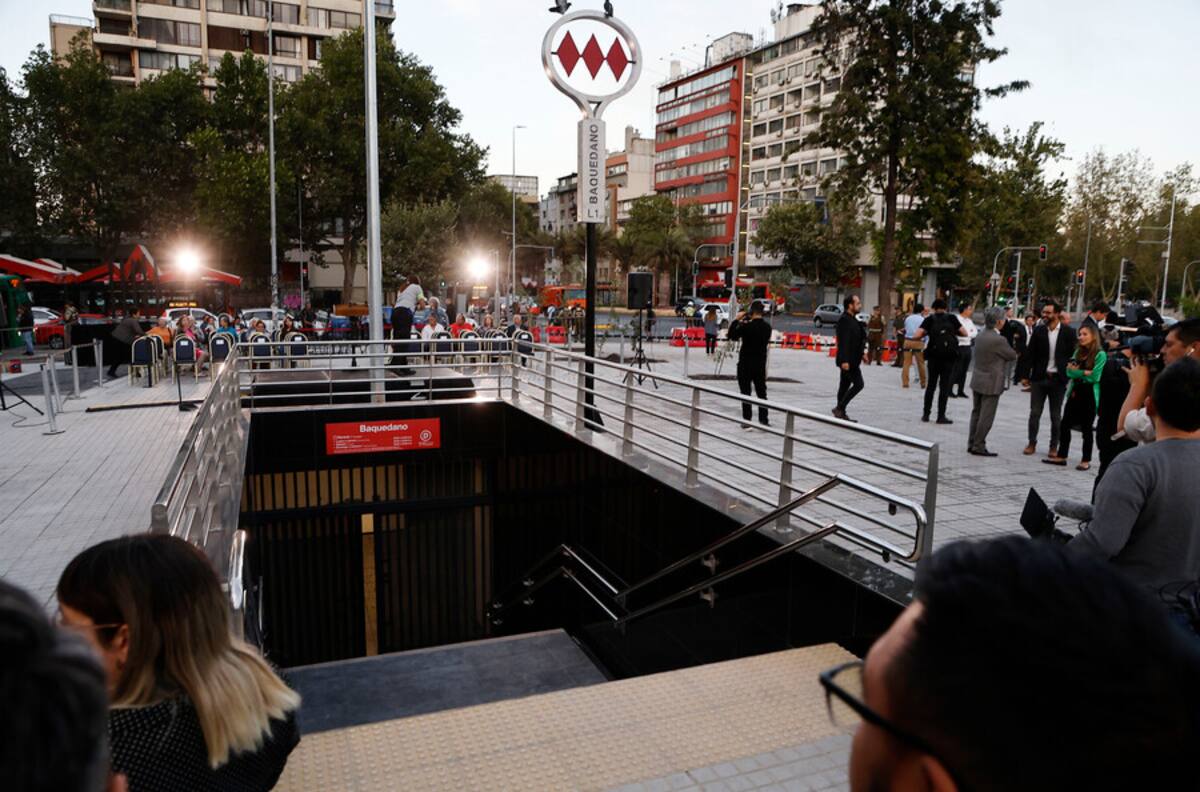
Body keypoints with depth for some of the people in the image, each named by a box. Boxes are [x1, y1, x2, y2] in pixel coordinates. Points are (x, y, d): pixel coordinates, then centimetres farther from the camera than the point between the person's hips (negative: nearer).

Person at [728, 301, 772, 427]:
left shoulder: (747, 326, -17)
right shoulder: (767, 327, 1)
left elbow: (732, 335, -9)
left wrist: (737, 320, 0)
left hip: (745, 364, -5)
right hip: (761, 364, 5)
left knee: (746, 393, 3)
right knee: (761, 393, 12)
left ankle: (747, 420, 3)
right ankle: (764, 420, 12)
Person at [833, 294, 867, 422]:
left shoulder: (853, 319, 15)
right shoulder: (844, 319, -16)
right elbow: (843, 341, -23)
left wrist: (862, 354, 19)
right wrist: (844, 360, -27)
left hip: (851, 359, 10)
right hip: (847, 360, -10)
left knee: (844, 386, 12)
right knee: (858, 384, -11)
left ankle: (840, 412, 17)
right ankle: (840, 408, -6)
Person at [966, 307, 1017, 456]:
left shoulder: (981, 336, 5)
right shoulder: (998, 340, -21)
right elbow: (1012, 356, -7)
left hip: (977, 380, 8)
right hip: (991, 383, -8)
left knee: (976, 413, 15)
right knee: (986, 416, -1)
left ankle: (972, 444, 20)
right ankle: (979, 446, 3)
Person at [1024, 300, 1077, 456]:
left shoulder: (1068, 332, -3)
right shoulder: (1038, 330, 1)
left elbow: (1072, 355, -2)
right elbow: (1031, 354, 2)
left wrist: (1070, 377, -7)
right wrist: (1026, 375, -2)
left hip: (1058, 379, -1)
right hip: (1039, 377, 1)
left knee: (1056, 415, 8)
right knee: (1034, 412, 4)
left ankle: (1054, 446, 17)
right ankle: (1032, 443, 14)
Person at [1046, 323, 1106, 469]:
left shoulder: (1100, 355, -9)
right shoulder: (1078, 352, 8)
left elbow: (1095, 377, -16)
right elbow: (1069, 371, -1)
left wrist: (1077, 372, -7)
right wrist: (1085, 372, -15)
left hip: (1090, 395, -6)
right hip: (1075, 393, 6)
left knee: (1086, 428, 5)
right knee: (1065, 424, 7)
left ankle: (1086, 460, 15)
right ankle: (1061, 456, 16)